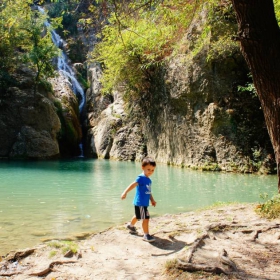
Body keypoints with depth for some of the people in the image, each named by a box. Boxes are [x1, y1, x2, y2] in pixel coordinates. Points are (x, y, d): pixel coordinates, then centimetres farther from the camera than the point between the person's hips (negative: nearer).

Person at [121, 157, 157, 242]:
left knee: (138, 216, 30)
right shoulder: (141, 178, -19)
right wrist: (125, 192, -45)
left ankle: (131, 226, 53)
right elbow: (133, 185, -33)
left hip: (144, 203, 10)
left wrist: (152, 200, 19)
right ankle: (146, 235, 2)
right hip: (140, 202, -10)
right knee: (145, 218, -8)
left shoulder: (149, 180, 8)